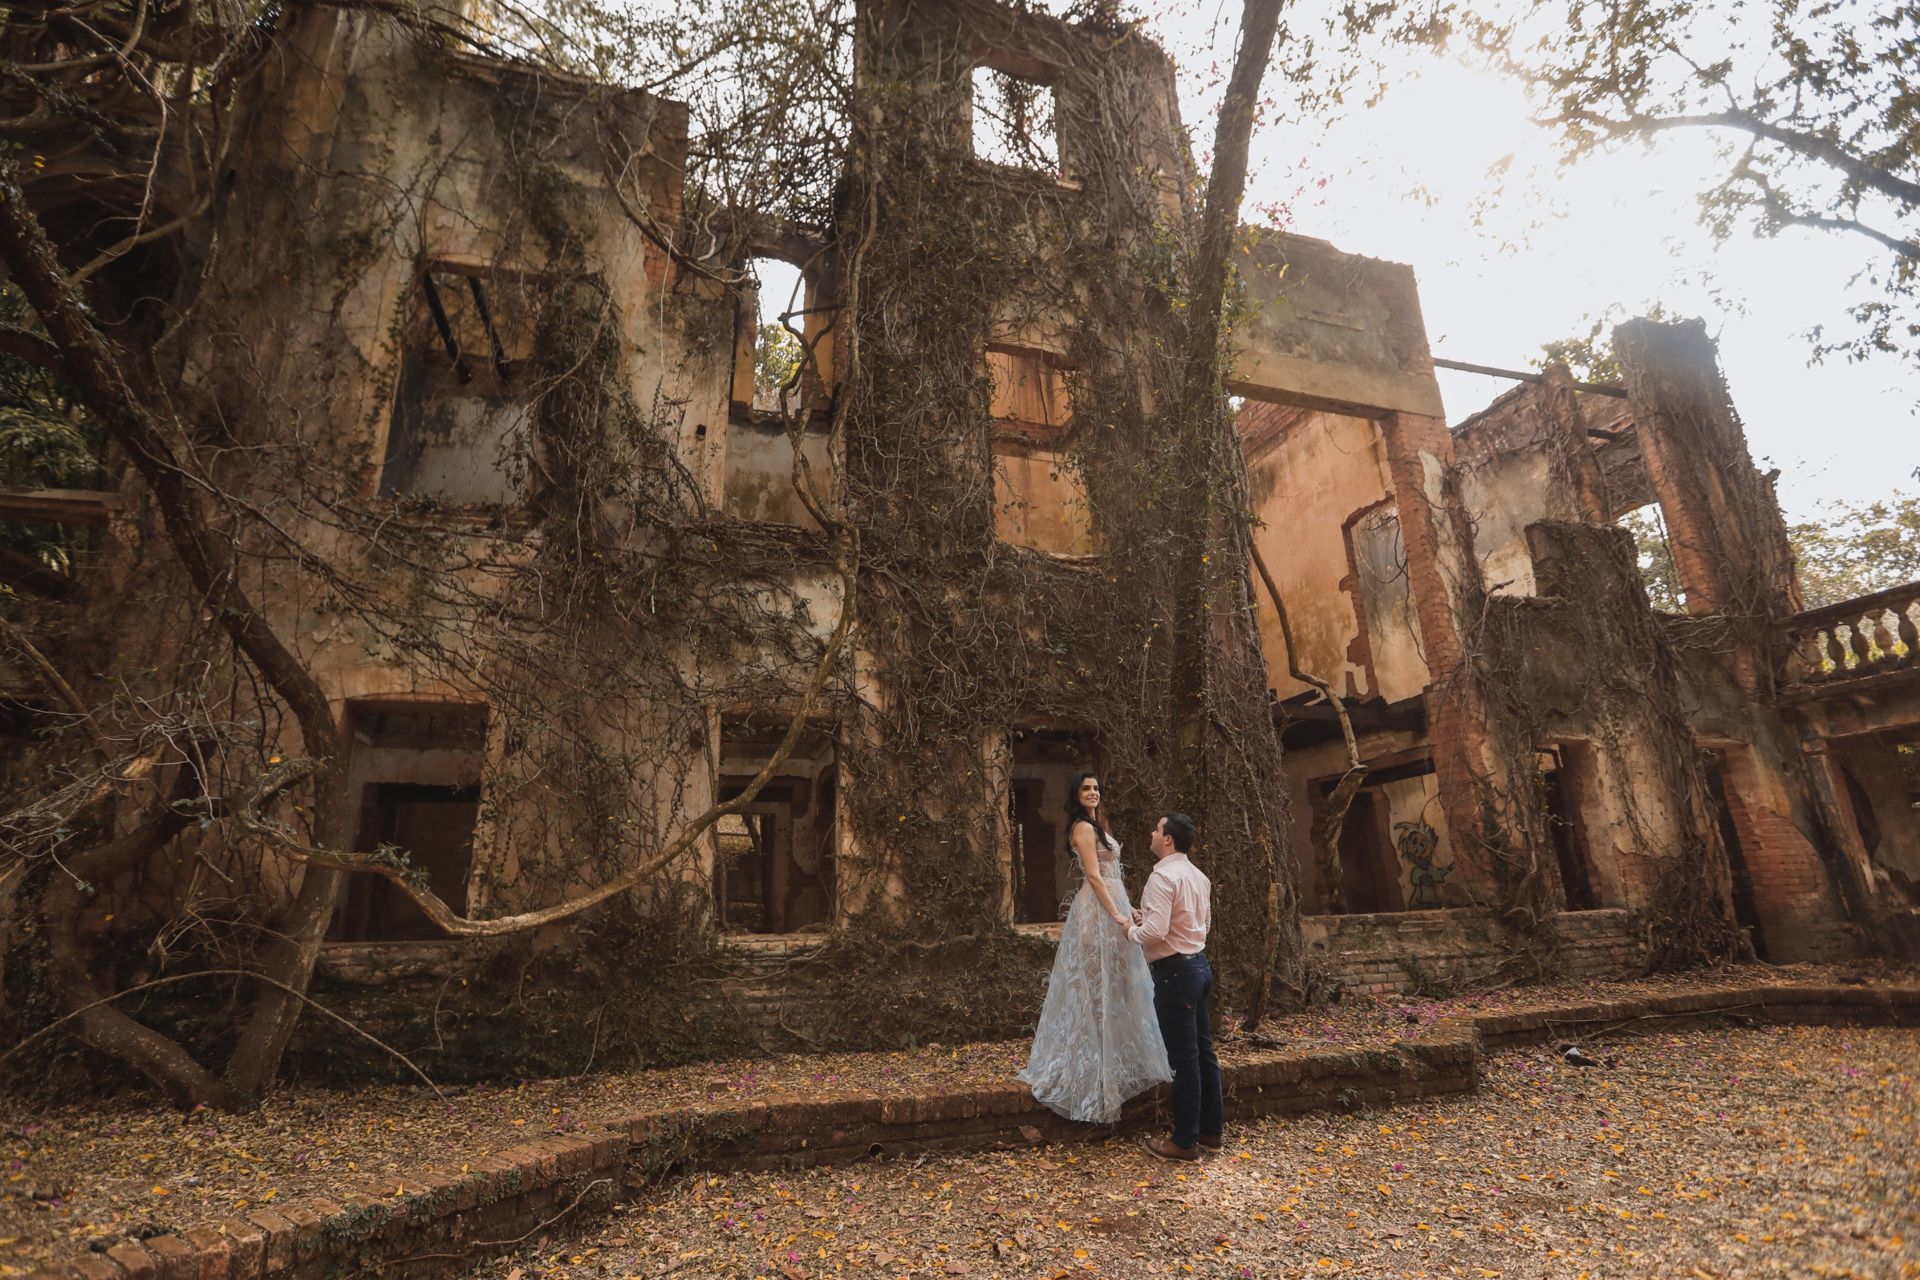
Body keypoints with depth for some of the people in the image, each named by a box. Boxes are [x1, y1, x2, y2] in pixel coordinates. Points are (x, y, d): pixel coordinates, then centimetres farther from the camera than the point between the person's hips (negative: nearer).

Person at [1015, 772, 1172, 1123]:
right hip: (1098, 912, -10)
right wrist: (1117, 915, -21)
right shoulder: (1083, 827, -14)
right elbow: (1094, 875, -19)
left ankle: (1113, 1064, 26)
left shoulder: (1095, 826, 17)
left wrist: (1127, 908, 15)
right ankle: (1098, 1071, 5)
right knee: (1100, 985, -4)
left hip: (1109, 907, 10)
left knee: (1113, 984, 15)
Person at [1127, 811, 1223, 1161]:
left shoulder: (1163, 876, -19)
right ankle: (1211, 1130, 28)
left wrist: (1132, 930, -5)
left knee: (1183, 1057, 0)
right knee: (1203, 1051, 16)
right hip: (1200, 964, 9)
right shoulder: (1198, 876, 11)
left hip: (1175, 972, -9)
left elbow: (1155, 932, -27)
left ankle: (1185, 1141, 10)